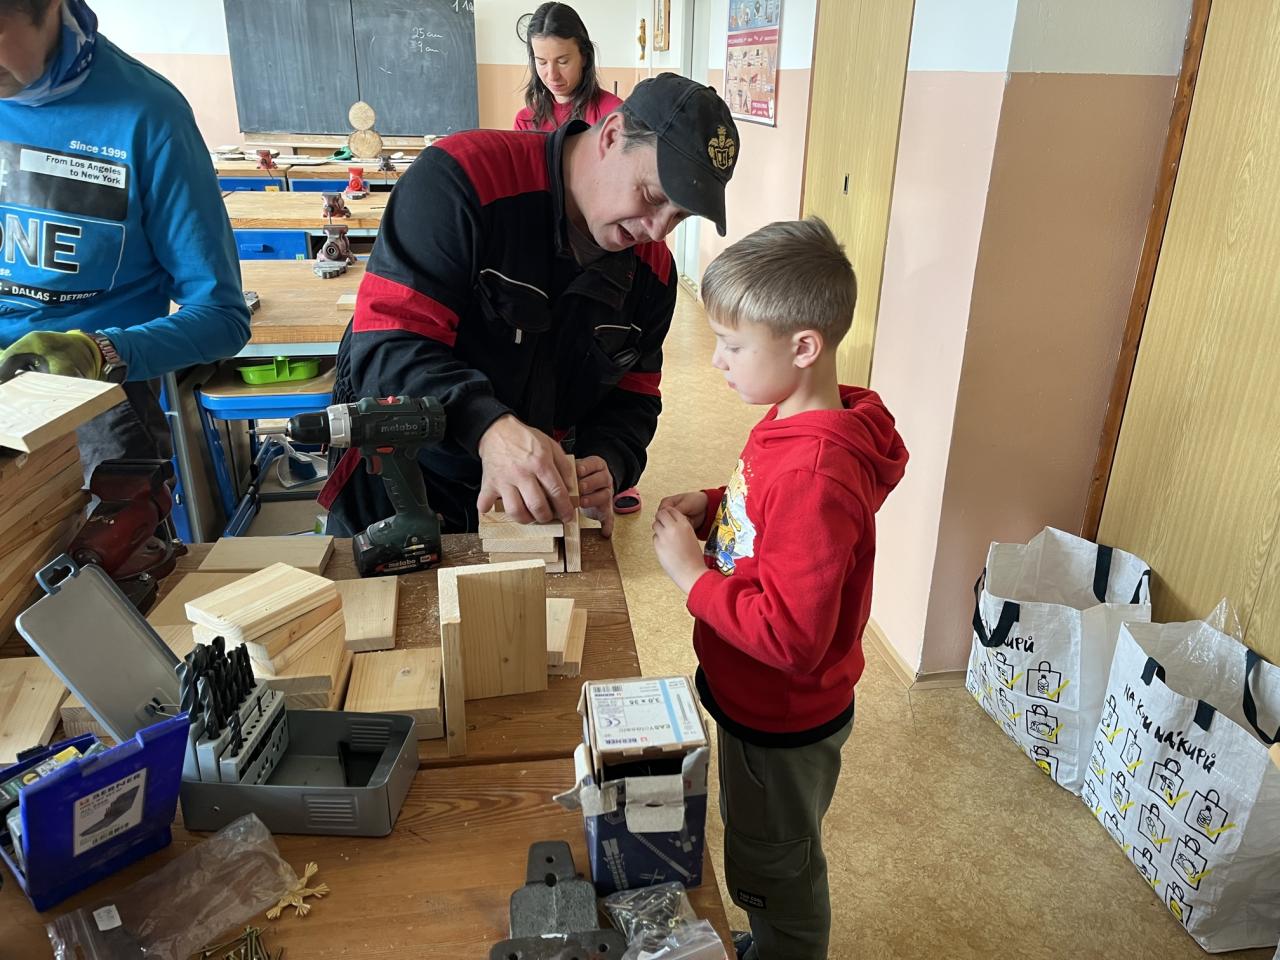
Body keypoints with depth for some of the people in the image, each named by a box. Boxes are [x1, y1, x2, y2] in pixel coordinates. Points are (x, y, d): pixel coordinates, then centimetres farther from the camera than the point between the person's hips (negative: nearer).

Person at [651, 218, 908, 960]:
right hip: (760, 700, 9)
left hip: (783, 720, -9)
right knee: (766, 857, 31)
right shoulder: (798, 422, -5)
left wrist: (693, 572, -26)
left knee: (774, 877, 19)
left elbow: (790, 636, -34)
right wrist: (714, 506, -5)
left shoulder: (812, 475, -34)